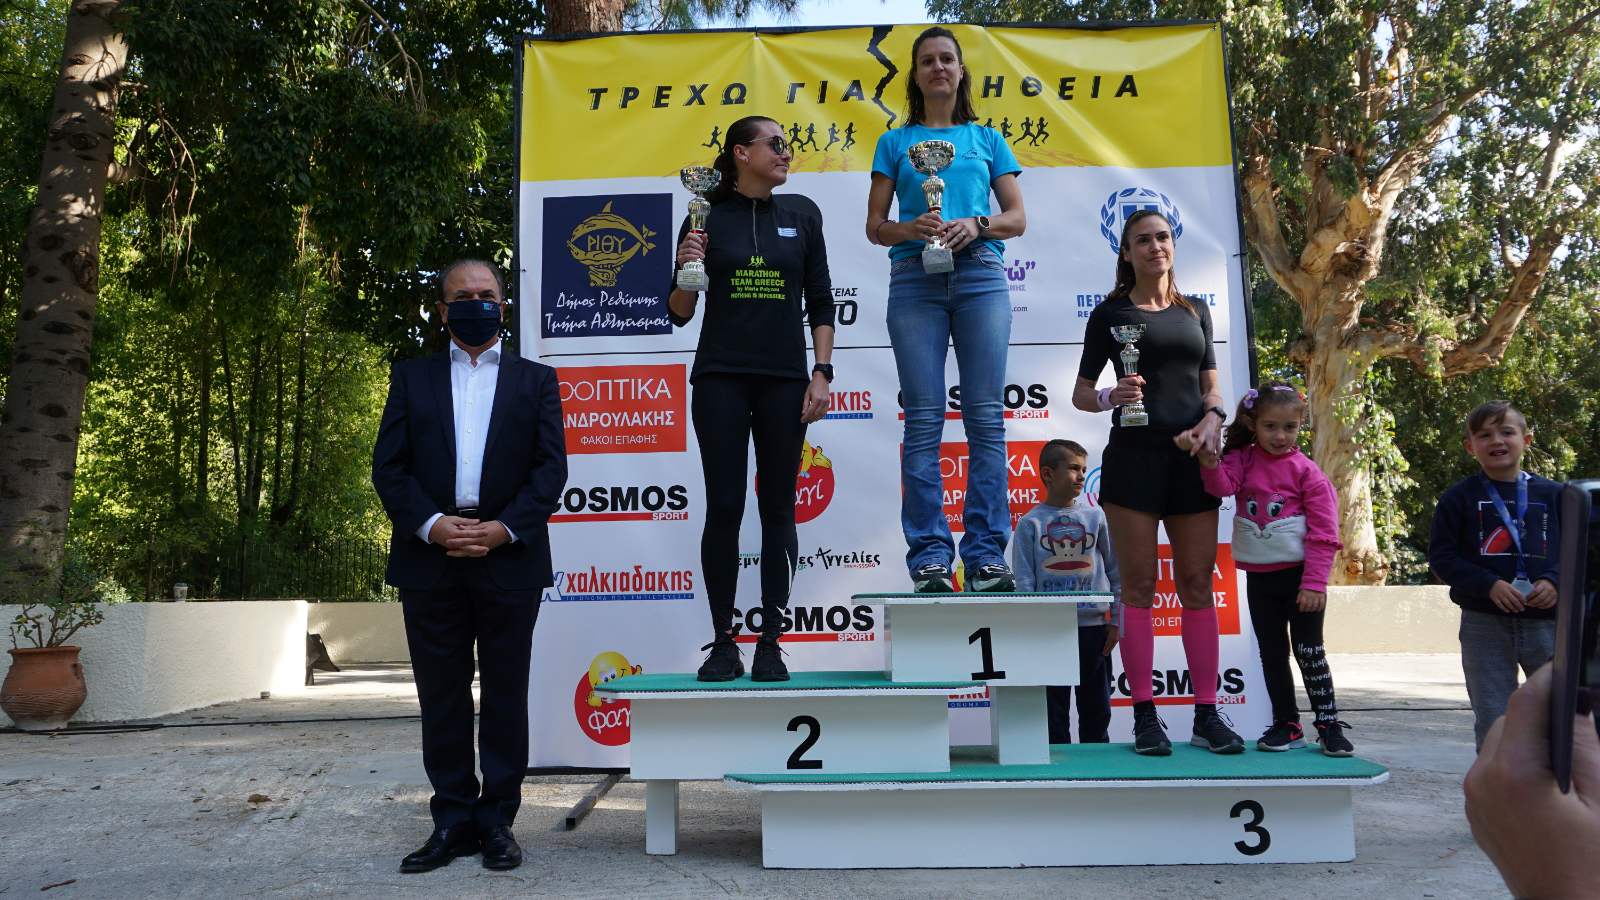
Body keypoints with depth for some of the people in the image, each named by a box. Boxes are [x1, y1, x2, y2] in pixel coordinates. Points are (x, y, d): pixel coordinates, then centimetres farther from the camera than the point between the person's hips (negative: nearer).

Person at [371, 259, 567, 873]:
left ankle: (497, 820, 14)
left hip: (509, 557, -1)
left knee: (505, 695, 5)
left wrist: (503, 528, -12)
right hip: (430, 557, 1)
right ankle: (453, 819, 16)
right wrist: (431, 524, -11)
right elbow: (388, 465, 5)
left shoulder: (535, 380, 10)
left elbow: (551, 467, 1)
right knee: (441, 696, 6)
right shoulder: (412, 377, 13)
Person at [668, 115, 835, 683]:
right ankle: (723, 643, 8)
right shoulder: (707, 216, 4)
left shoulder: (801, 214, 8)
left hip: (783, 379, 1)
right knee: (724, 508, -1)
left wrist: (822, 373, -1)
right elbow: (679, 315, 5)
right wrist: (687, 269, -13)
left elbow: (821, 302, 9)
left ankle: (770, 644, 11)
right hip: (720, 379, -1)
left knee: (777, 508, 3)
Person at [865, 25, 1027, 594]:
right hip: (915, 278, 0)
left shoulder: (986, 139, 19)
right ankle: (929, 557, -3)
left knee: (986, 415, -5)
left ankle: (986, 553, -2)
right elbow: (874, 226, 11)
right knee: (923, 418, -6)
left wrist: (976, 226, -7)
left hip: (979, 275, 1)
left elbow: (1017, 219, 13)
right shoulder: (895, 143, 17)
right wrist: (912, 228, -10)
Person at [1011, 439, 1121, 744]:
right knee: (1053, 711, 6)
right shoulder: (1031, 523, -1)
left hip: (1093, 627, 2)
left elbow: (1116, 572, 7)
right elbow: (1024, 583, -2)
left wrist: (1117, 621, 3)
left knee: (1096, 709, 11)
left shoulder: (1095, 516, 4)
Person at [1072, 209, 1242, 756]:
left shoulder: (1196, 311, 17)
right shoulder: (1112, 312, 6)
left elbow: (1212, 387, 16)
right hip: (1133, 455, -3)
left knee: (1198, 584, 3)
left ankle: (1207, 715, 8)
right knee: (1139, 586, -3)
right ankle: (1145, 716, 3)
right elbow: (1080, 393, 6)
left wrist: (1212, 419, -6)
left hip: (1191, 458, 3)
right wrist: (1111, 397, -16)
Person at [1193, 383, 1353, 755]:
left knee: (1309, 650, 1)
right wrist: (1211, 465, -36)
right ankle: (1286, 724, 22)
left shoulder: (1306, 472, -6)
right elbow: (1223, 486, -16)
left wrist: (1314, 583, -13)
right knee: (1271, 652, 11)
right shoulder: (1243, 460, 3)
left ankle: (1329, 724, 13)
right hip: (1259, 577, 4)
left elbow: (1324, 533, -8)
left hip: (1299, 575, -4)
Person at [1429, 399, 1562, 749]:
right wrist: (1489, 585, -17)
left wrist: (1554, 582, -12)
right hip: (1484, 624, -2)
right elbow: (1441, 556, -4)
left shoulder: (1552, 495, 5)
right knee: (1493, 721, 5)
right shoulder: (1459, 497, -1)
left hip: (1545, 621, 2)